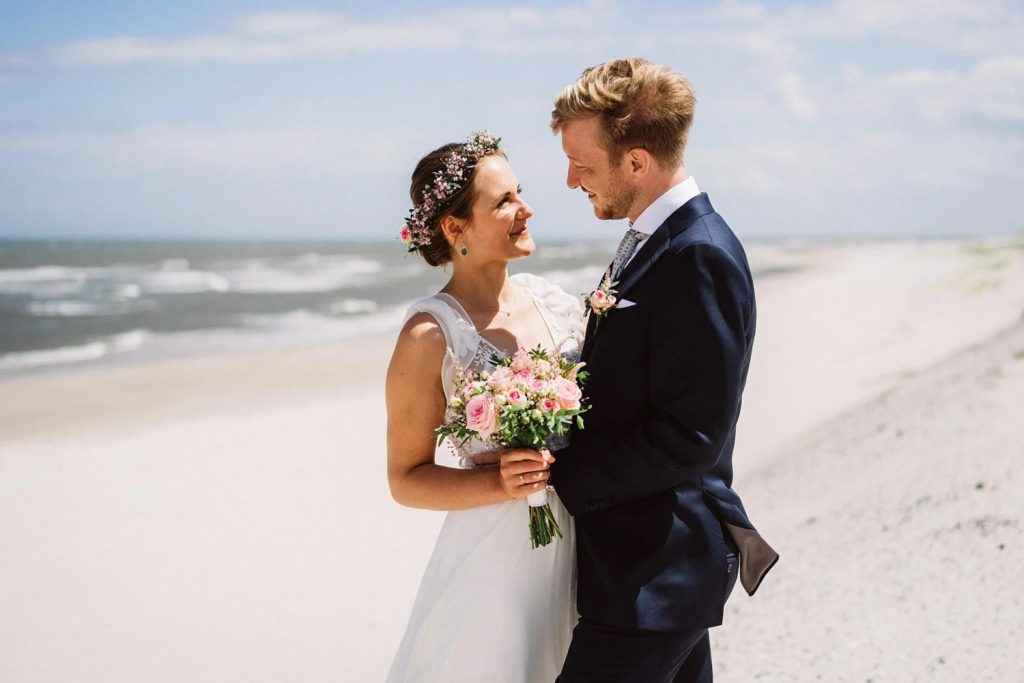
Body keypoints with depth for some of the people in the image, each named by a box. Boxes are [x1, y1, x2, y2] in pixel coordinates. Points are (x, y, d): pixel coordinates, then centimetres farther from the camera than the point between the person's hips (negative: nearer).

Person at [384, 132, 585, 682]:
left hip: (577, 550, 6)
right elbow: (406, 480, -9)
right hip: (496, 559, -5)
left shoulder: (554, 303, 2)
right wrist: (499, 482, -23)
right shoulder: (430, 334, -13)